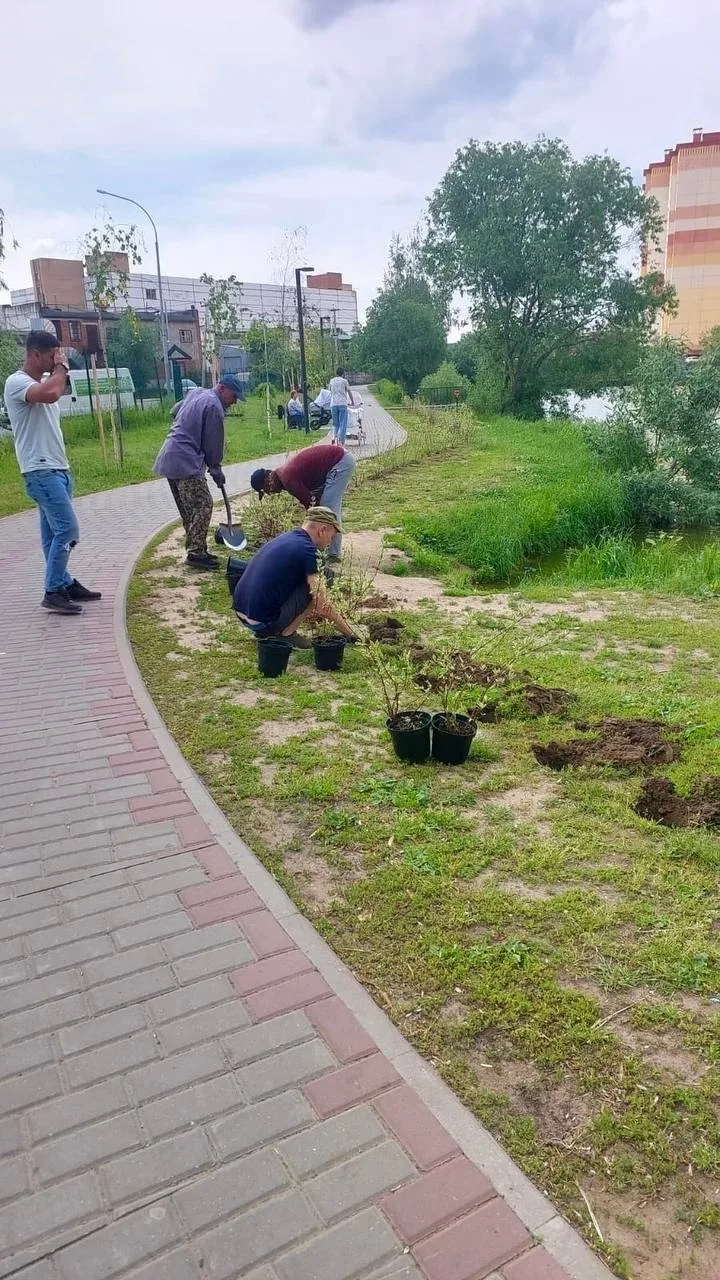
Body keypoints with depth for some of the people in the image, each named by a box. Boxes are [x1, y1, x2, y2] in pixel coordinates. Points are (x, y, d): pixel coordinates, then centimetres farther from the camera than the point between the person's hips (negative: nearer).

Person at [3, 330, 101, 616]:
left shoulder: (43, 383, 17)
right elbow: (50, 394, -32)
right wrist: (61, 367, -17)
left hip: (57, 469, 9)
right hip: (41, 471, -9)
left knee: (54, 532, 13)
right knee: (68, 530, -14)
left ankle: (64, 584, 19)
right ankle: (53, 592, -8)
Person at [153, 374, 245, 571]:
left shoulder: (196, 394, 17)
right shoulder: (214, 407, -11)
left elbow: (175, 412, 32)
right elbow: (213, 443, -7)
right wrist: (216, 469, 6)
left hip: (170, 459, 10)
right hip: (186, 462, -10)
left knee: (189, 509, 12)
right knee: (203, 505, -10)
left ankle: (196, 550, 16)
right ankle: (196, 553, -12)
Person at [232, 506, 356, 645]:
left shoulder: (284, 538, 15)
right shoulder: (307, 549, -11)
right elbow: (322, 605, -12)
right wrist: (349, 632, 2)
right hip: (264, 622, -9)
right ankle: (286, 633, 2)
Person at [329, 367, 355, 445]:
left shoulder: (332, 381, 12)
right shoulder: (344, 381, 3)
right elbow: (349, 392, 10)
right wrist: (352, 402, 23)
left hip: (333, 404, 3)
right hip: (342, 404, -3)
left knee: (335, 424, 14)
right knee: (343, 424, -4)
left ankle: (334, 436, -7)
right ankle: (340, 441, -20)